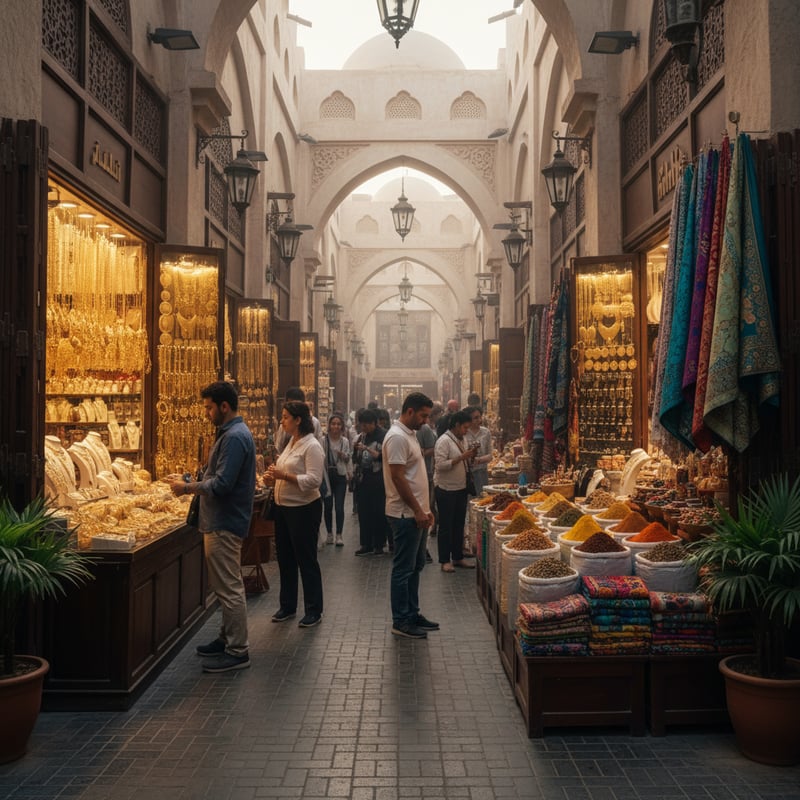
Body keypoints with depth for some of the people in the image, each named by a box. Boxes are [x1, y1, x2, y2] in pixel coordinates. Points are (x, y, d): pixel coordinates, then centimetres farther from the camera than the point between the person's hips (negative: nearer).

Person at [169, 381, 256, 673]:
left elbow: (222, 485, -24)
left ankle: (237, 652, 3)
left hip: (224, 525, -11)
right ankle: (228, 639, 30)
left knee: (229, 588, -4)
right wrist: (194, 482, 9)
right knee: (227, 585, 19)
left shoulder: (234, 437, -19)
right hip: (223, 521, 11)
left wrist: (187, 488, -13)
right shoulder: (235, 432, 15)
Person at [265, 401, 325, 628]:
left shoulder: (311, 446, -16)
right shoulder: (291, 443, 11)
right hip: (283, 507, 9)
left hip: (304, 509, -9)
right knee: (285, 558, 16)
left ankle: (314, 611, 15)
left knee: (306, 560, 2)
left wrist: (284, 476, -27)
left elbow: (313, 480, -24)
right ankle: (287, 606, 30)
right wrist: (273, 478, 2)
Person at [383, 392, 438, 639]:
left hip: (416, 514, 10)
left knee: (415, 566, 16)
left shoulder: (409, 434, 14)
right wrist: (417, 510, -19)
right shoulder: (397, 437, -17)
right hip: (406, 515, -10)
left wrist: (425, 509, 17)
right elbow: (398, 477, -22)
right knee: (403, 569, -1)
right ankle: (400, 622, 8)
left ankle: (412, 614, 27)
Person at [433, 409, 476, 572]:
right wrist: (461, 457, -23)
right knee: (446, 526, 1)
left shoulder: (460, 440, 13)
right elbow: (440, 465, -23)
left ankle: (458, 557, 24)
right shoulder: (444, 440, -15)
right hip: (446, 490, -8)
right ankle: (445, 560, 9)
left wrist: (470, 456, 2)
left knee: (459, 525, 14)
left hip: (460, 488, 8)